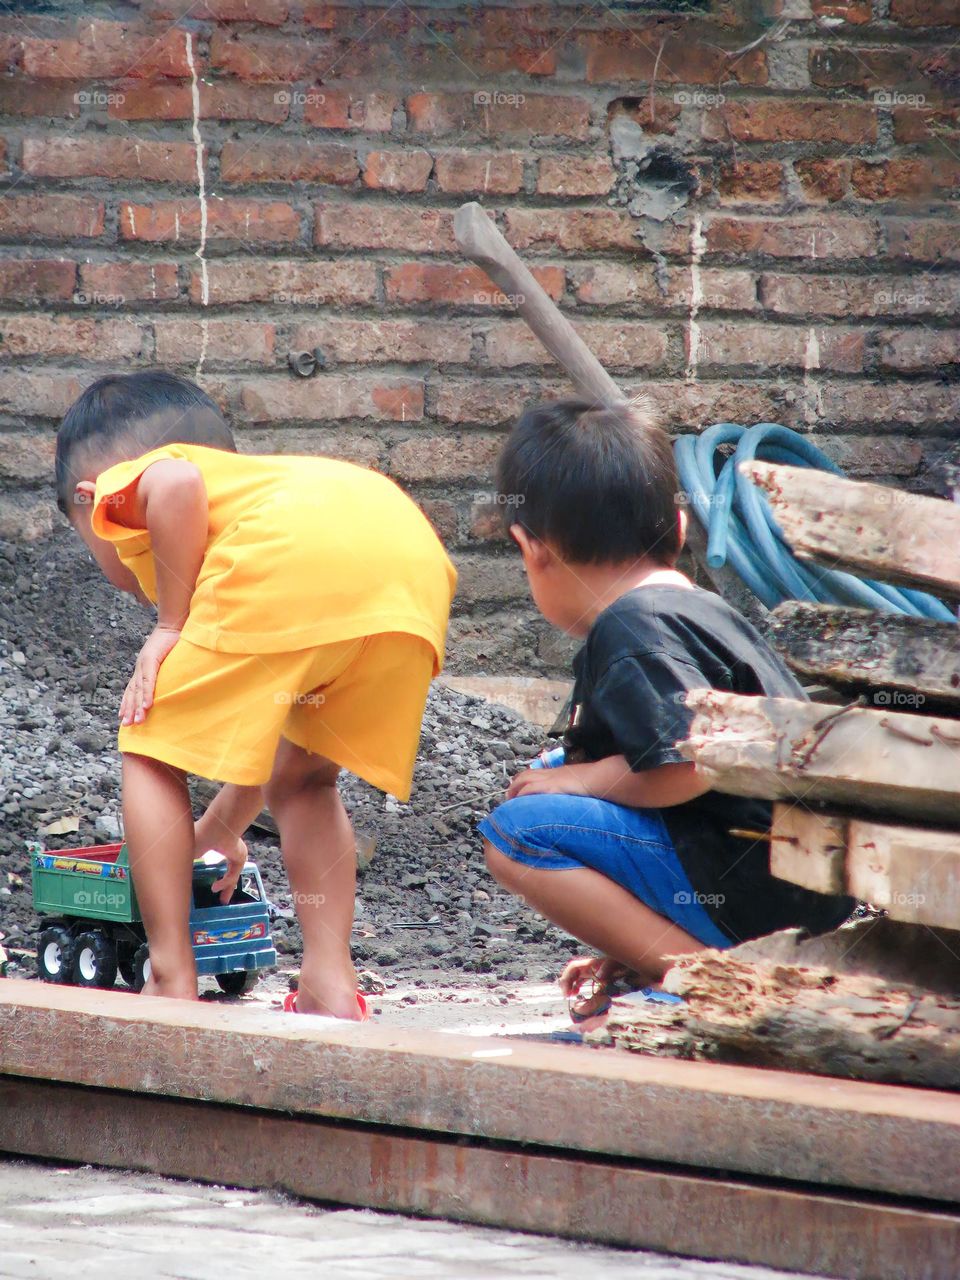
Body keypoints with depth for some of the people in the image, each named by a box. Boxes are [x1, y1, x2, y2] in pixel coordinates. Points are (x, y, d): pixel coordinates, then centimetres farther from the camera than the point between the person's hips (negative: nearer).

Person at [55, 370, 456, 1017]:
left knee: (152, 752, 14)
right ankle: (331, 985, 16)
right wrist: (218, 832, 62)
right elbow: (265, 725, 50)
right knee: (304, 779, 28)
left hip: (300, 555, -7)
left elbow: (178, 484, -5)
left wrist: (169, 627, 4)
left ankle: (173, 982, 9)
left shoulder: (128, 484, 25)